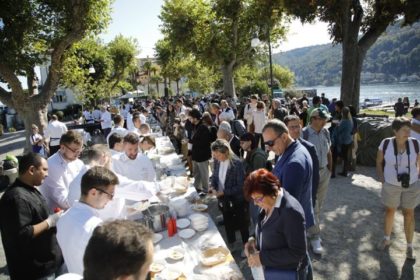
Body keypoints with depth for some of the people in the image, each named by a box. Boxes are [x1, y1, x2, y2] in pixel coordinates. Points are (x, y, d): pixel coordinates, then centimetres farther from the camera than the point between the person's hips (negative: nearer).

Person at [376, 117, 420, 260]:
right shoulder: (386, 143, -16)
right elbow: (379, 162, -2)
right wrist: (382, 179, -7)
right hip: (391, 185, 0)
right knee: (390, 211, 17)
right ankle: (386, 239, 38)